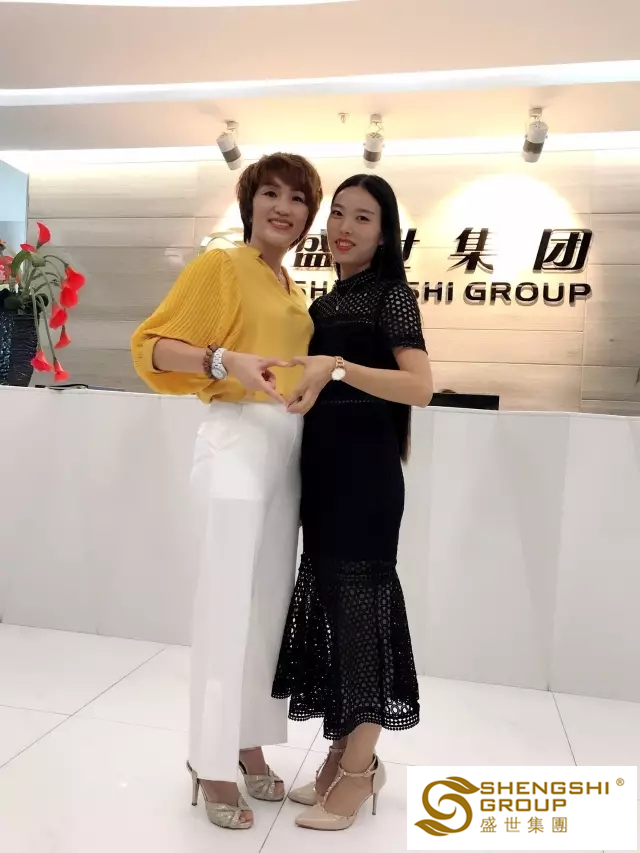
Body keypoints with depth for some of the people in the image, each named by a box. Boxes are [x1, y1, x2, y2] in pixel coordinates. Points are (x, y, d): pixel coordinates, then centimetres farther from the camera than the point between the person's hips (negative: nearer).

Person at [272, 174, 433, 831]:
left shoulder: (392, 293, -4)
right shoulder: (325, 302, 17)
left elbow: (420, 387, -20)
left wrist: (338, 368, -31)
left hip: (365, 471, -7)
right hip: (322, 469, 7)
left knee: (360, 597, -2)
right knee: (329, 599, 10)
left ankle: (361, 767, 15)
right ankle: (343, 754, 25)